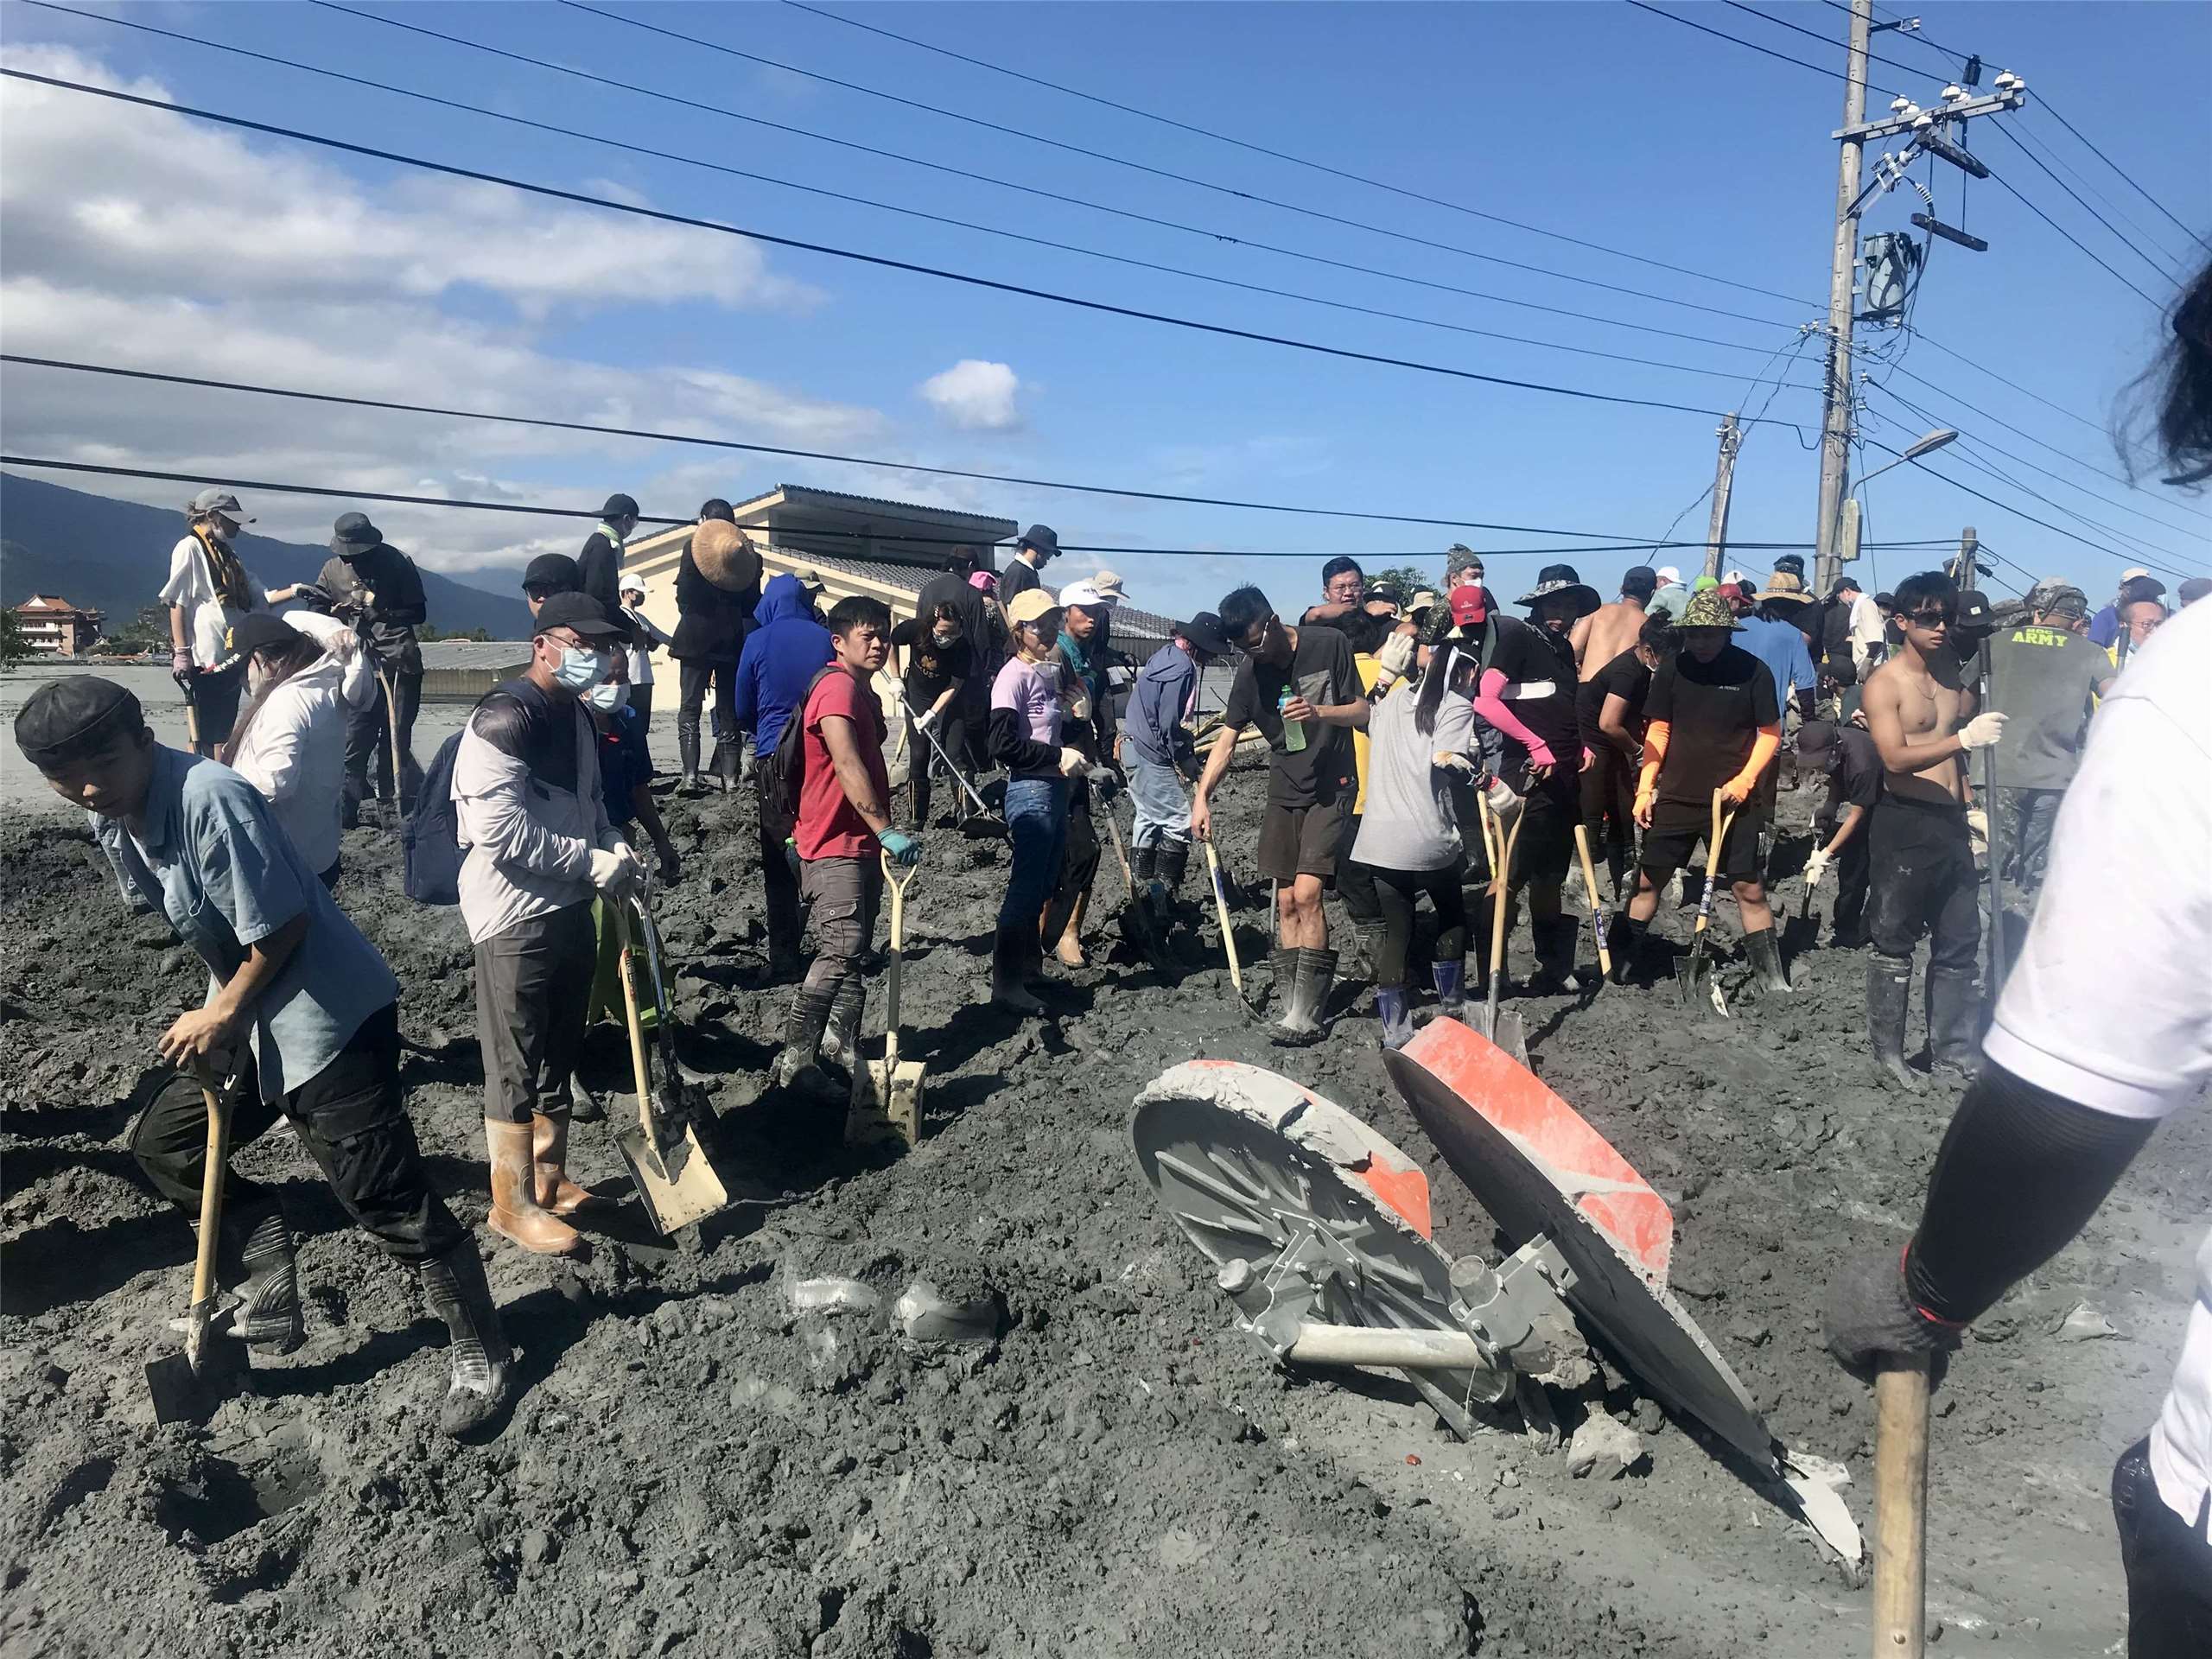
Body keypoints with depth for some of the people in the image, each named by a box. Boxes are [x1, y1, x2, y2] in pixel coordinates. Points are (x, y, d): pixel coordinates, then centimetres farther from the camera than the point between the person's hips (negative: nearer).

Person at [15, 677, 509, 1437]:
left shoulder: (209, 799, -24)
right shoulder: (111, 823, 5)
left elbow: (280, 927, -22)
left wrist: (223, 1013, -10)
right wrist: (222, 1012, 9)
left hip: (331, 1017, -10)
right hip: (249, 1018, 10)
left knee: (384, 1196, -8)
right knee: (164, 1143, 18)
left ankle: (482, 1354, 8)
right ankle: (272, 1311, 30)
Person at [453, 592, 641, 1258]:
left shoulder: (575, 713, 11)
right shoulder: (505, 718, -18)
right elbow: (499, 831, -25)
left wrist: (615, 848, 2)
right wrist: (593, 863, -20)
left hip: (570, 908, 9)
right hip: (515, 916, -9)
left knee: (559, 1055, 19)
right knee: (516, 1066, 2)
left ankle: (550, 1178, 33)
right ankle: (513, 1204, 14)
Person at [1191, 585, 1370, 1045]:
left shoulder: (1330, 645, -10)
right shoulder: (1250, 672, 0)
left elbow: (1363, 712, -4)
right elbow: (1226, 740, -1)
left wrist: (1319, 712, -23)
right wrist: (1201, 797, -12)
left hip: (1331, 790, -5)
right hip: (1284, 792, 5)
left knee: (1306, 893, -16)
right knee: (1286, 903, 4)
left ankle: (1305, 1016, -13)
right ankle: (1292, 1006, 11)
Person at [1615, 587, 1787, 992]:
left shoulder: (1752, 671, -5)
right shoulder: (1672, 670, 1)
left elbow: (1770, 734, 0)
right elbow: (1658, 732, 5)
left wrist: (1744, 781, -12)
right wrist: (1645, 788, -1)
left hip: (1730, 800, -2)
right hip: (1675, 797, 2)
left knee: (1748, 888, 0)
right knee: (1648, 880, 6)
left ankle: (1772, 979, 12)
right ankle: (1620, 968, 18)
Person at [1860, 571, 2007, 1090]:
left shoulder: (1955, 672, 11)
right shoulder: (1885, 683, -9)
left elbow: (1957, 752, 20)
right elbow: (1896, 758, -23)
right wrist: (1963, 738, -33)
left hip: (1951, 822, 7)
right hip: (1904, 823, -7)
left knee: (1960, 941, 12)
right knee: (1895, 944, 2)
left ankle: (1953, 1048, 23)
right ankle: (1888, 1051, 12)